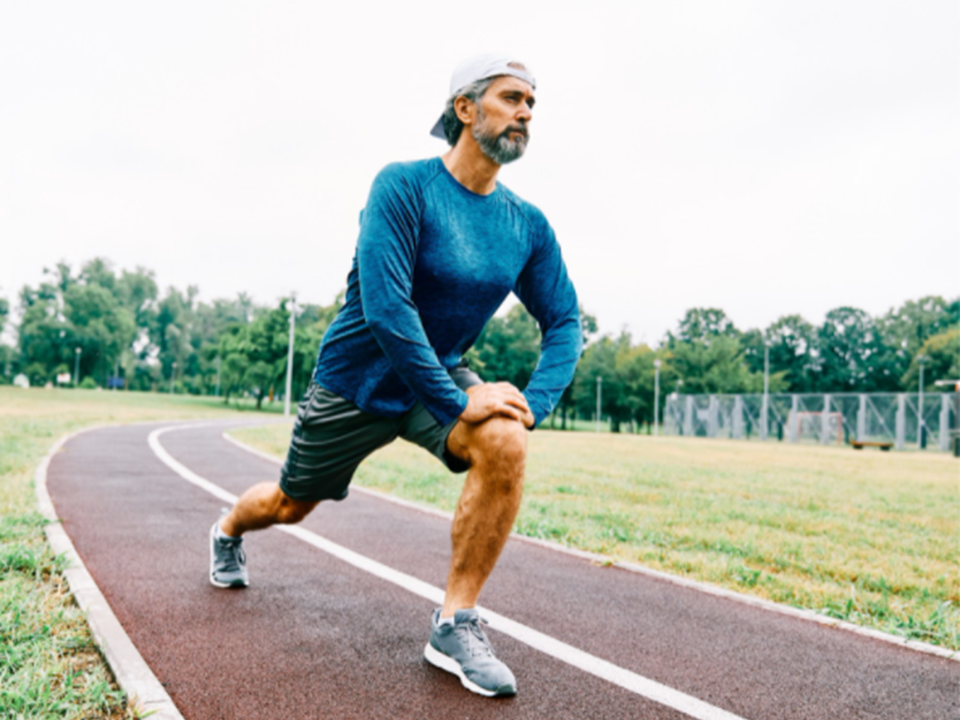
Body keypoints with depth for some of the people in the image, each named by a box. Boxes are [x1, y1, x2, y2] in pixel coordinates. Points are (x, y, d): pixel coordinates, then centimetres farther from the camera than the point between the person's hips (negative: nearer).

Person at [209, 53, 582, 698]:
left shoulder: (528, 226, -6)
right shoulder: (404, 186, -21)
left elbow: (565, 323, -1)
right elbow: (385, 308, -30)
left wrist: (534, 403, -18)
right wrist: (455, 404, -32)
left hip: (442, 374, 3)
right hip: (357, 380, -3)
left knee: (505, 444, -29)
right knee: (290, 505, 16)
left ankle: (455, 626, -15)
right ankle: (228, 531, 56)